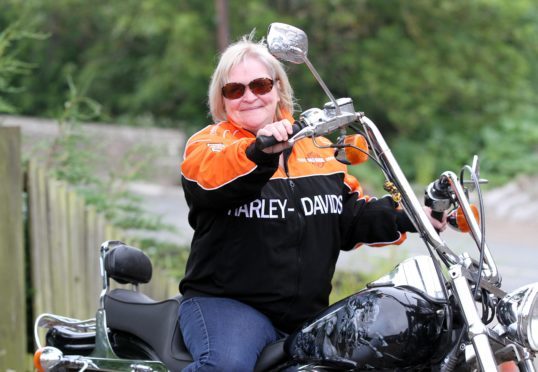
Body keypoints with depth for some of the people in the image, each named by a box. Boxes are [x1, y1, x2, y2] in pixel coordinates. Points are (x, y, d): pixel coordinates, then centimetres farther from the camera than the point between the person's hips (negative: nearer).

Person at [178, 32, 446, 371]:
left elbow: (352, 216, 20)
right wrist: (259, 152, -44)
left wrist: (404, 218, 3)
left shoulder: (314, 145, 18)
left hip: (309, 315, 6)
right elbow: (209, 175, -24)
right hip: (225, 303, -6)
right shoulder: (210, 142, 1)